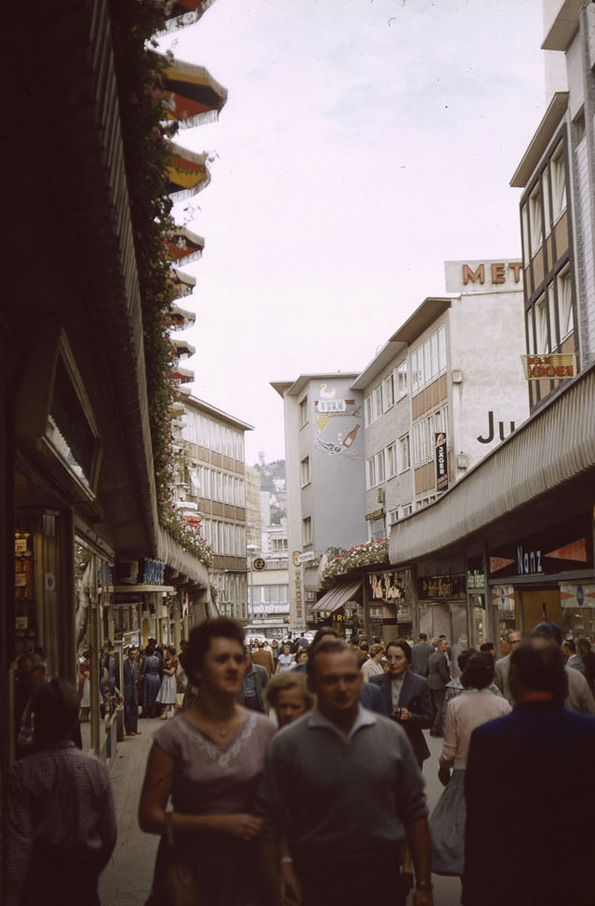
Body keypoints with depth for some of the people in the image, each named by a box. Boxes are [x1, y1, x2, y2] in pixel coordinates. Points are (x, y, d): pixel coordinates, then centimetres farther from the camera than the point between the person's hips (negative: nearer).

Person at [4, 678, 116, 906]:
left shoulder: (22, 773, -17)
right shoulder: (95, 767, -9)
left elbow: (18, 843, -18)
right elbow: (109, 833, -3)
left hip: (38, 884, -2)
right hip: (83, 881, 2)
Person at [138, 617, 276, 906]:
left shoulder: (265, 731, 0)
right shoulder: (173, 736, -9)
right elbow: (149, 817, -8)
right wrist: (220, 823, -15)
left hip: (247, 871, 2)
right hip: (189, 872, -2)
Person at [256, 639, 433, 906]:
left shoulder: (392, 735, 1)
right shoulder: (287, 744, -7)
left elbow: (414, 813, 6)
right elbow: (270, 826, -6)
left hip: (384, 880, 2)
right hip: (317, 882, -2)